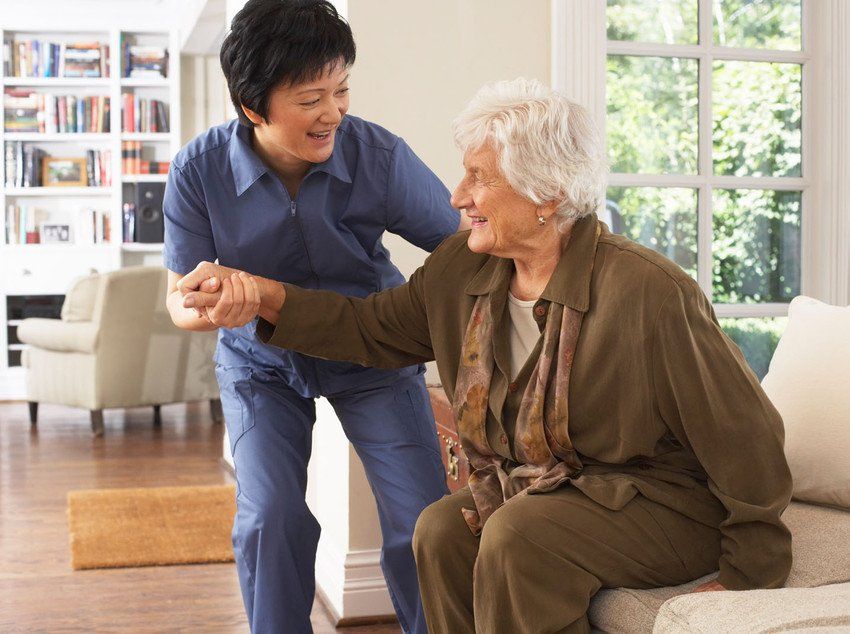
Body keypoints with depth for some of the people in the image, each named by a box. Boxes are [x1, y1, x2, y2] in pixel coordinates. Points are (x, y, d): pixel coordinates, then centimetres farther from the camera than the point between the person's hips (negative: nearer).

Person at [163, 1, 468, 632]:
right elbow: (180, 298, -14)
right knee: (269, 521, -13)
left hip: (372, 351, 0)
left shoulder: (380, 156, -25)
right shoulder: (200, 170, -21)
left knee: (423, 524, -8)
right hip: (261, 360, 1)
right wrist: (212, 308, -40)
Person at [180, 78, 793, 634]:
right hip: (534, 491, 7)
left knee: (519, 536, -28)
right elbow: (372, 328, 11)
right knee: (443, 530, -16)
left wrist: (749, 576, -12)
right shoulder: (460, 270, -2)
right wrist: (264, 295, -3)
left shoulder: (648, 292, -24)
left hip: (664, 507, -6)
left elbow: (746, 437, -18)